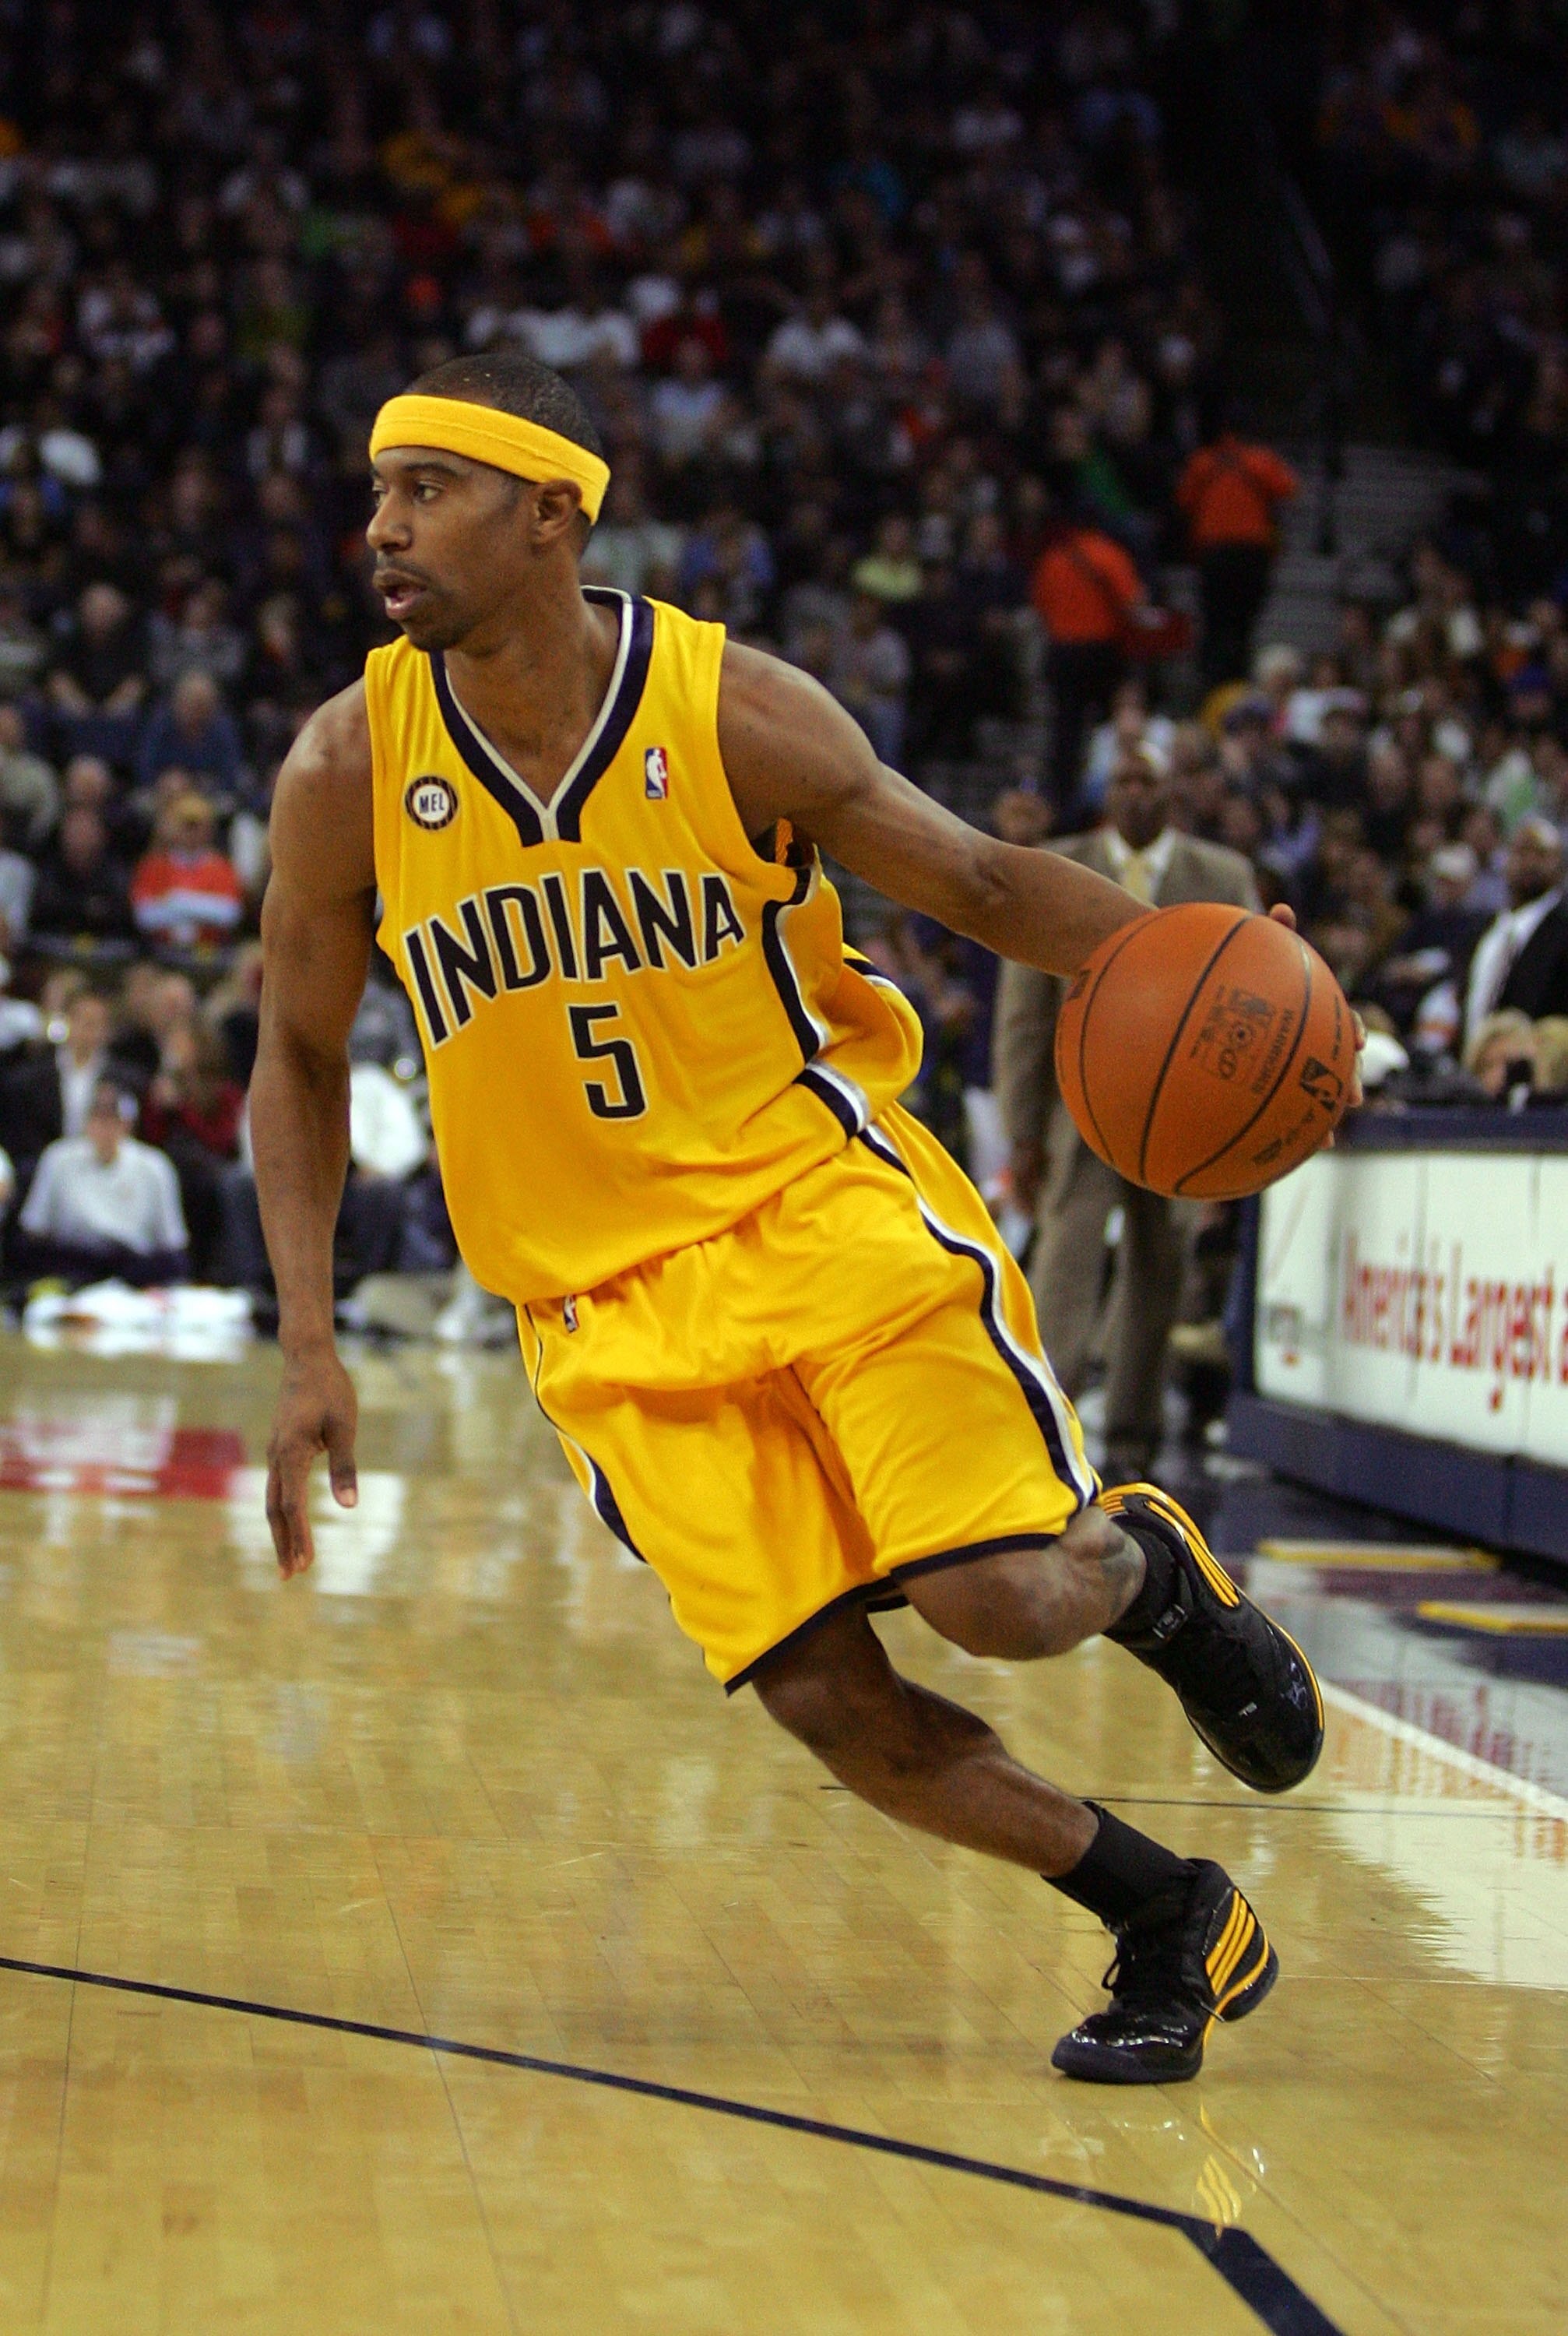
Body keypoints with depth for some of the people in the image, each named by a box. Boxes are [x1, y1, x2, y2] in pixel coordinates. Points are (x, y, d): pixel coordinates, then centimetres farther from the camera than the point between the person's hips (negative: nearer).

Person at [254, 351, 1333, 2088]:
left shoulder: (739, 713, -11)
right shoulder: (348, 770, -6)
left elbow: (984, 884, 1)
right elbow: (300, 1055, 7)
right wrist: (308, 1347, -1)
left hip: (829, 1207, -2)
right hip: (609, 1302, 2)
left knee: (1003, 1597, -19)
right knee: (826, 1703, -8)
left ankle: (1144, 1564, 20)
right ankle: (1172, 1922, 15)